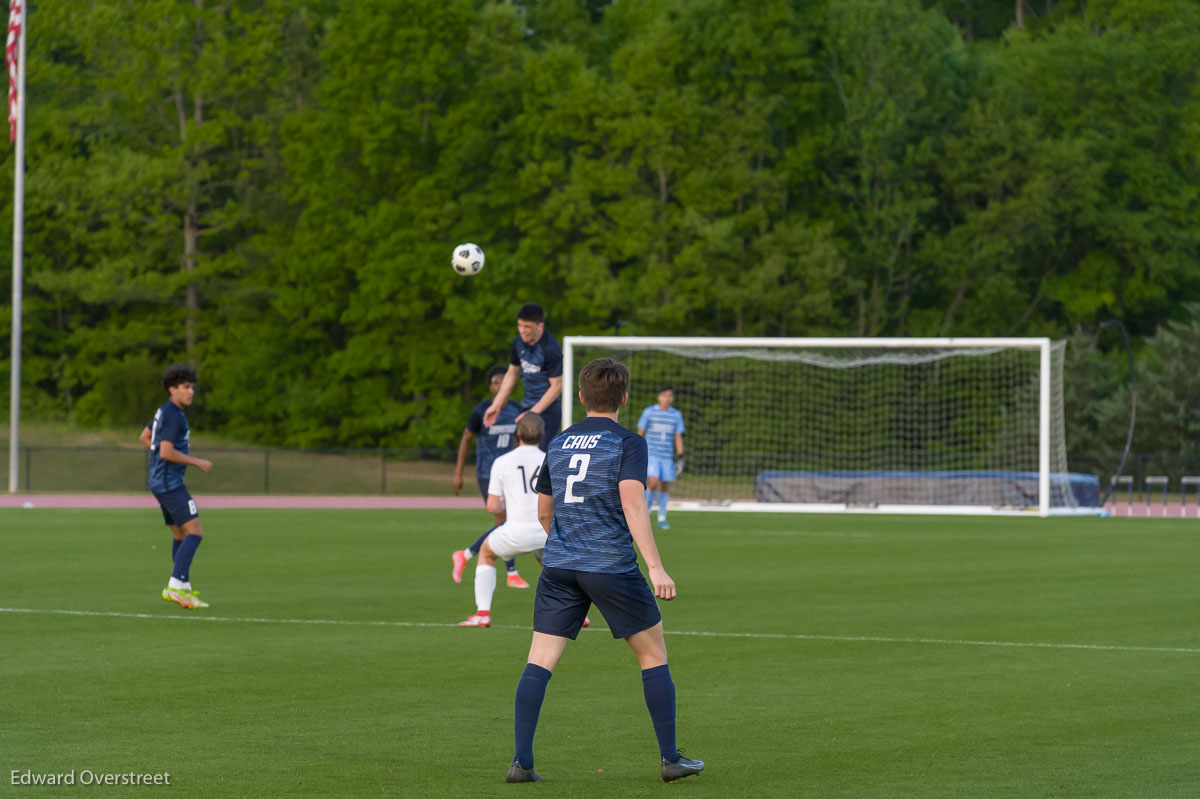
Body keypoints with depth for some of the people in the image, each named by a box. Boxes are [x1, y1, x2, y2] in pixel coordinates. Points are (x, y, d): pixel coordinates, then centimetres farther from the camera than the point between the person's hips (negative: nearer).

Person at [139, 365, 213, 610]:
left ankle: (184, 588, 20)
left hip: (161, 481, 10)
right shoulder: (173, 415, -16)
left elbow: (145, 437, 27)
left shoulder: (164, 411, 14)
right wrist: (197, 463, -15)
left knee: (180, 535, 16)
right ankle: (176, 585, -22)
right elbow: (166, 452, -23)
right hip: (170, 483, -10)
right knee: (195, 532, -14)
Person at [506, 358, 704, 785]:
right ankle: (670, 758, 12)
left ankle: (521, 762, -6)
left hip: (559, 566, 4)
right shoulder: (627, 442, -4)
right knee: (654, 655, 10)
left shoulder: (558, 443, 13)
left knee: (539, 663, 2)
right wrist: (655, 568, -21)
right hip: (612, 566, -4)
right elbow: (632, 504, -17)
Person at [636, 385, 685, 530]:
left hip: (667, 457, 3)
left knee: (665, 486, 2)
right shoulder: (649, 412, 0)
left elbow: (678, 437, 10)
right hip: (651, 454, -3)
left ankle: (662, 519, 13)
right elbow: (640, 433, 5)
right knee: (653, 483, -18)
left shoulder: (676, 415, 7)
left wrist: (680, 457, 3)